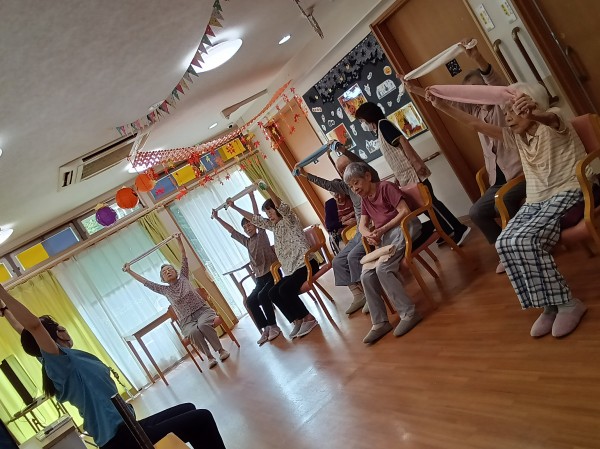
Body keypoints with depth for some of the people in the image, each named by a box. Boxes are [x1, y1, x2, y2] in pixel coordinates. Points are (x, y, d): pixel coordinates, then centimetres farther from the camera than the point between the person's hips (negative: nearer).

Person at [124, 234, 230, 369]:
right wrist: (129, 271, 11)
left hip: (203, 310, 0)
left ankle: (221, 350, -19)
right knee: (194, 331, -35)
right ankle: (209, 357, -17)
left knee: (202, 325, -36)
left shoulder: (183, 278, 11)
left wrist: (179, 240, 6)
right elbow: (146, 282, 11)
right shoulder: (165, 290, 11)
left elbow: (184, 258, 10)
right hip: (187, 321, 0)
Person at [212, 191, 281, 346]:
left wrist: (251, 196, -9)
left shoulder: (261, 234, 1)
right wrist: (217, 218, 19)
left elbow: (256, 216, -5)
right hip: (260, 278, 6)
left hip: (273, 273, -6)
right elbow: (231, 230, 18)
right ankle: (266, 328, -9)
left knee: (262, 296, -27)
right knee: (250, 301, -16)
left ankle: (272, 326, -14)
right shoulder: (246, 242, 15)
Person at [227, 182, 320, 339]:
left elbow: (280, 205, -23)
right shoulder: (273, 225, 18)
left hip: (306, 263, -9)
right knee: (273, 293, -7)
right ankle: (298, 320, -3)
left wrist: (267, 189, -35)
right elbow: (253, 219, 21)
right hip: (291, 269, 9)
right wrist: (234, 207, 20)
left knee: (285, 289, -25)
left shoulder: (289, 219, -2)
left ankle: (308, 319, -12)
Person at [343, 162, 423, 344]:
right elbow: (362, 226, 14)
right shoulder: (365, 199, 17)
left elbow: (405, 211, -13)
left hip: (403, 228, -8)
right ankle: (380, 322, -5)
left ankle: (409, 313, -21)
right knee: (366, 276, -11)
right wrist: (370, 235, -10)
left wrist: (382, 230, -16)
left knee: (383, 269, -28)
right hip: (384, 238, 8)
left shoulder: (386, 187, -6)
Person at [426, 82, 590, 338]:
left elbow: (549, 118, -35)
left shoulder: (553, 121, -8)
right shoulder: (516, 137, 11)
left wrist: (532, 113, -60)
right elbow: (476, 125, 12)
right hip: (535, 201, 7)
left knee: (523, 240, -30)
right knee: (505, 243, -19)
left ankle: (567, 304, -16)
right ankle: (549, 306, -11)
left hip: (568, 193, -7)